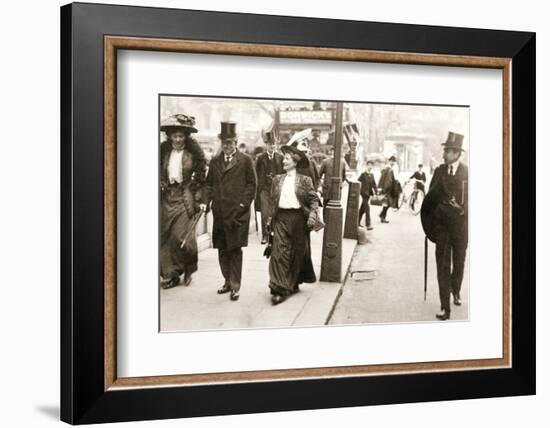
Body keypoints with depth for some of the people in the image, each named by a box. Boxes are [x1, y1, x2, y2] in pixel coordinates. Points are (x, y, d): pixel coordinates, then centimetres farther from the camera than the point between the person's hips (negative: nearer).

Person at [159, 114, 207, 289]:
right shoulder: (164, 151, 7)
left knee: (181, 236, -9)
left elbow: (200, 178, 0)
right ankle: (170, 274, 9)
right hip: (167, 198, 4)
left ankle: (188, 270, 15)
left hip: (184, 198, -4)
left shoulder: (193, 153, -2)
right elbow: (159, 174, 15)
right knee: (165, 237, 1)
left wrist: (196, 199, -4)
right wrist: (161, 186, 1)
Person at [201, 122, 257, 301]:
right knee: (222, 249, 10)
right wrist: (205, 201, 1)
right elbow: (209, 184, 15)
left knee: (235, 248, -4)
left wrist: (243, 204, -9)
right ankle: (228, 281, 22)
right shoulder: (215, 161, 13)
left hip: (237, 212, -5)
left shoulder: (245, 160, 0)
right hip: (219, 211, 5)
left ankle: (236, 285, 1)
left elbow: (251, 184, 0)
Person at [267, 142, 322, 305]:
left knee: (297, 253, 9)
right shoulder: (277, 179, 9)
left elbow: (314, 199, -1)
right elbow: (272, 199, 15)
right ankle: (280, 289, -10)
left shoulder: (305, 180, -1)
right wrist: (271, 217, 11)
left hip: (298, 217, -1)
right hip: (281, 217, 2)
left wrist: (313, 214, -14)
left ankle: (294, 284, 29)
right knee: (279, 252, -9)